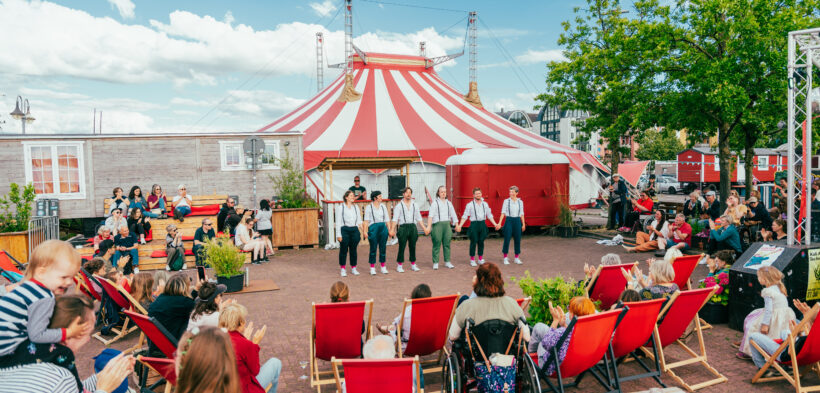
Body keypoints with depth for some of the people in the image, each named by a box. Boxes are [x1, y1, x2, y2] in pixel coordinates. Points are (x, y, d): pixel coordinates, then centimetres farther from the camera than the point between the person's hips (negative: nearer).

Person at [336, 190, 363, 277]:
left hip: (354, 230, 4)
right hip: (344, 230, -4)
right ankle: (343, 269, 11)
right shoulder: (341, 207, -2)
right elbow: (338, 222, -4)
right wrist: (338, 235, -9)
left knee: (353, 250, 8)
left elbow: (359, 220, 16)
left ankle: (353, 268, 19)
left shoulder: (356, 207, 12)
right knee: (343, 250, 1)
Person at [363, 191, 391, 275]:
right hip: (373, 227, -4)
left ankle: (383, 267, 16)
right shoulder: (369, 207, -1)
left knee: (383, 247, 6)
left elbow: (387, 219, 13)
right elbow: (366, 220, -4)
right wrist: (365, 231, -11)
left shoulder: (383, 206, 11)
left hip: (383, 227, 4)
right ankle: (372, 268, 9)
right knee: (373, 248, 0)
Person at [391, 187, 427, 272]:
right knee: (402, 247, -3)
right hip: (403, 227, -3)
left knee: (412, 246, 7)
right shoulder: (399, 205, 1)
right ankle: (399, 266, 7)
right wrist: (392, 229, -16)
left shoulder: (414, 205, 12)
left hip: (412, 226, 4)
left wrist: (424, 228, 10)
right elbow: (395, 218, -6)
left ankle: (413, 265, 18)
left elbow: (419, 218, 16)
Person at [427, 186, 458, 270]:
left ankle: (447, 262, 16)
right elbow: (431, 215, -10)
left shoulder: (449, 203, 15)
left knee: (447, 244, 7)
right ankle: (435, 263, 5)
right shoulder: (435, 203, -1)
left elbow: (453, 215, 17)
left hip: (447, 224, 4)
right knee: (437, 244, -2)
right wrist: (429, 226, -20)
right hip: (437, 224, -4)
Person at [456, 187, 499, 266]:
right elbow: (465, 216, -2)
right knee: (473, 242, -1)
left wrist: (495, 224, 9)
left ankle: (481, 259, 19)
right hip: (474, 224, -3)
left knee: (481, 242, 8)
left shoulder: (485, 204, 9)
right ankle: (472, 259, 10)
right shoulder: (470, 205, -2)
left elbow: (489, 215, 16)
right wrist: (459, 226, -10)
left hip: (482, 224, 3)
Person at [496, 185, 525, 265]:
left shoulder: (520, 202, 6)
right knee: (507, 239, -2)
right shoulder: (506, 201, -2)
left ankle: (517, 258, 16)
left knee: (517, 240, 5)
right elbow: (503, 213, -4)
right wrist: (499, 223, -9)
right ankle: (505, 258, 10)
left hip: (517, 221, 3)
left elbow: (521, 214, 12)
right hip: (509, 220, -2)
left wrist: (523, 224, 13)